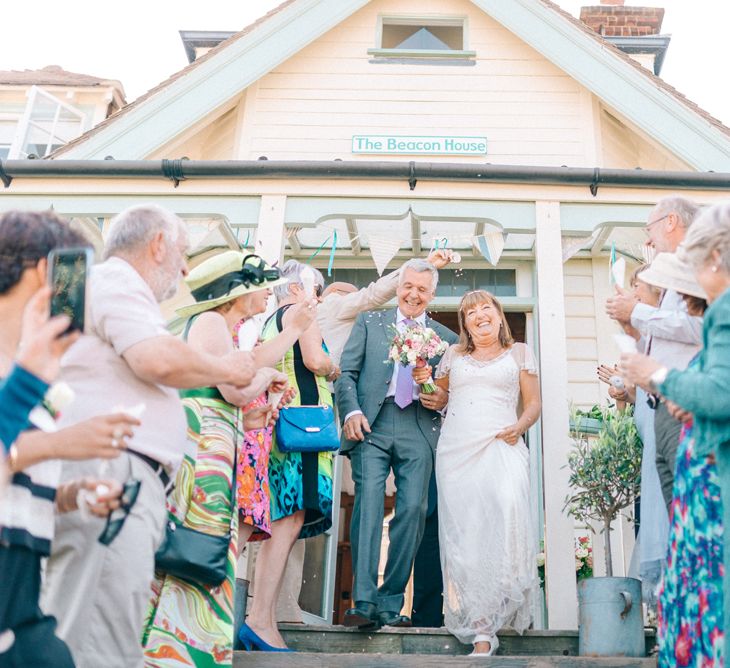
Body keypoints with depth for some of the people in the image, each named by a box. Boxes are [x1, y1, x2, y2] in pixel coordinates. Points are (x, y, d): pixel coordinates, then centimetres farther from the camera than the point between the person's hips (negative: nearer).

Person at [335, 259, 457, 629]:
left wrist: (445, 399, -4)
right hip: (372, 425, -1)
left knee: (413, 509, -8)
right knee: (368, 503, -14)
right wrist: (351, 411, -9)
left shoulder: (446, 337, 20)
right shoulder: (369, 322, 17)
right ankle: (364, 602, -14)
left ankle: (391, 604, 0)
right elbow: (346, 372, 8)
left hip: (419, 429, 1)